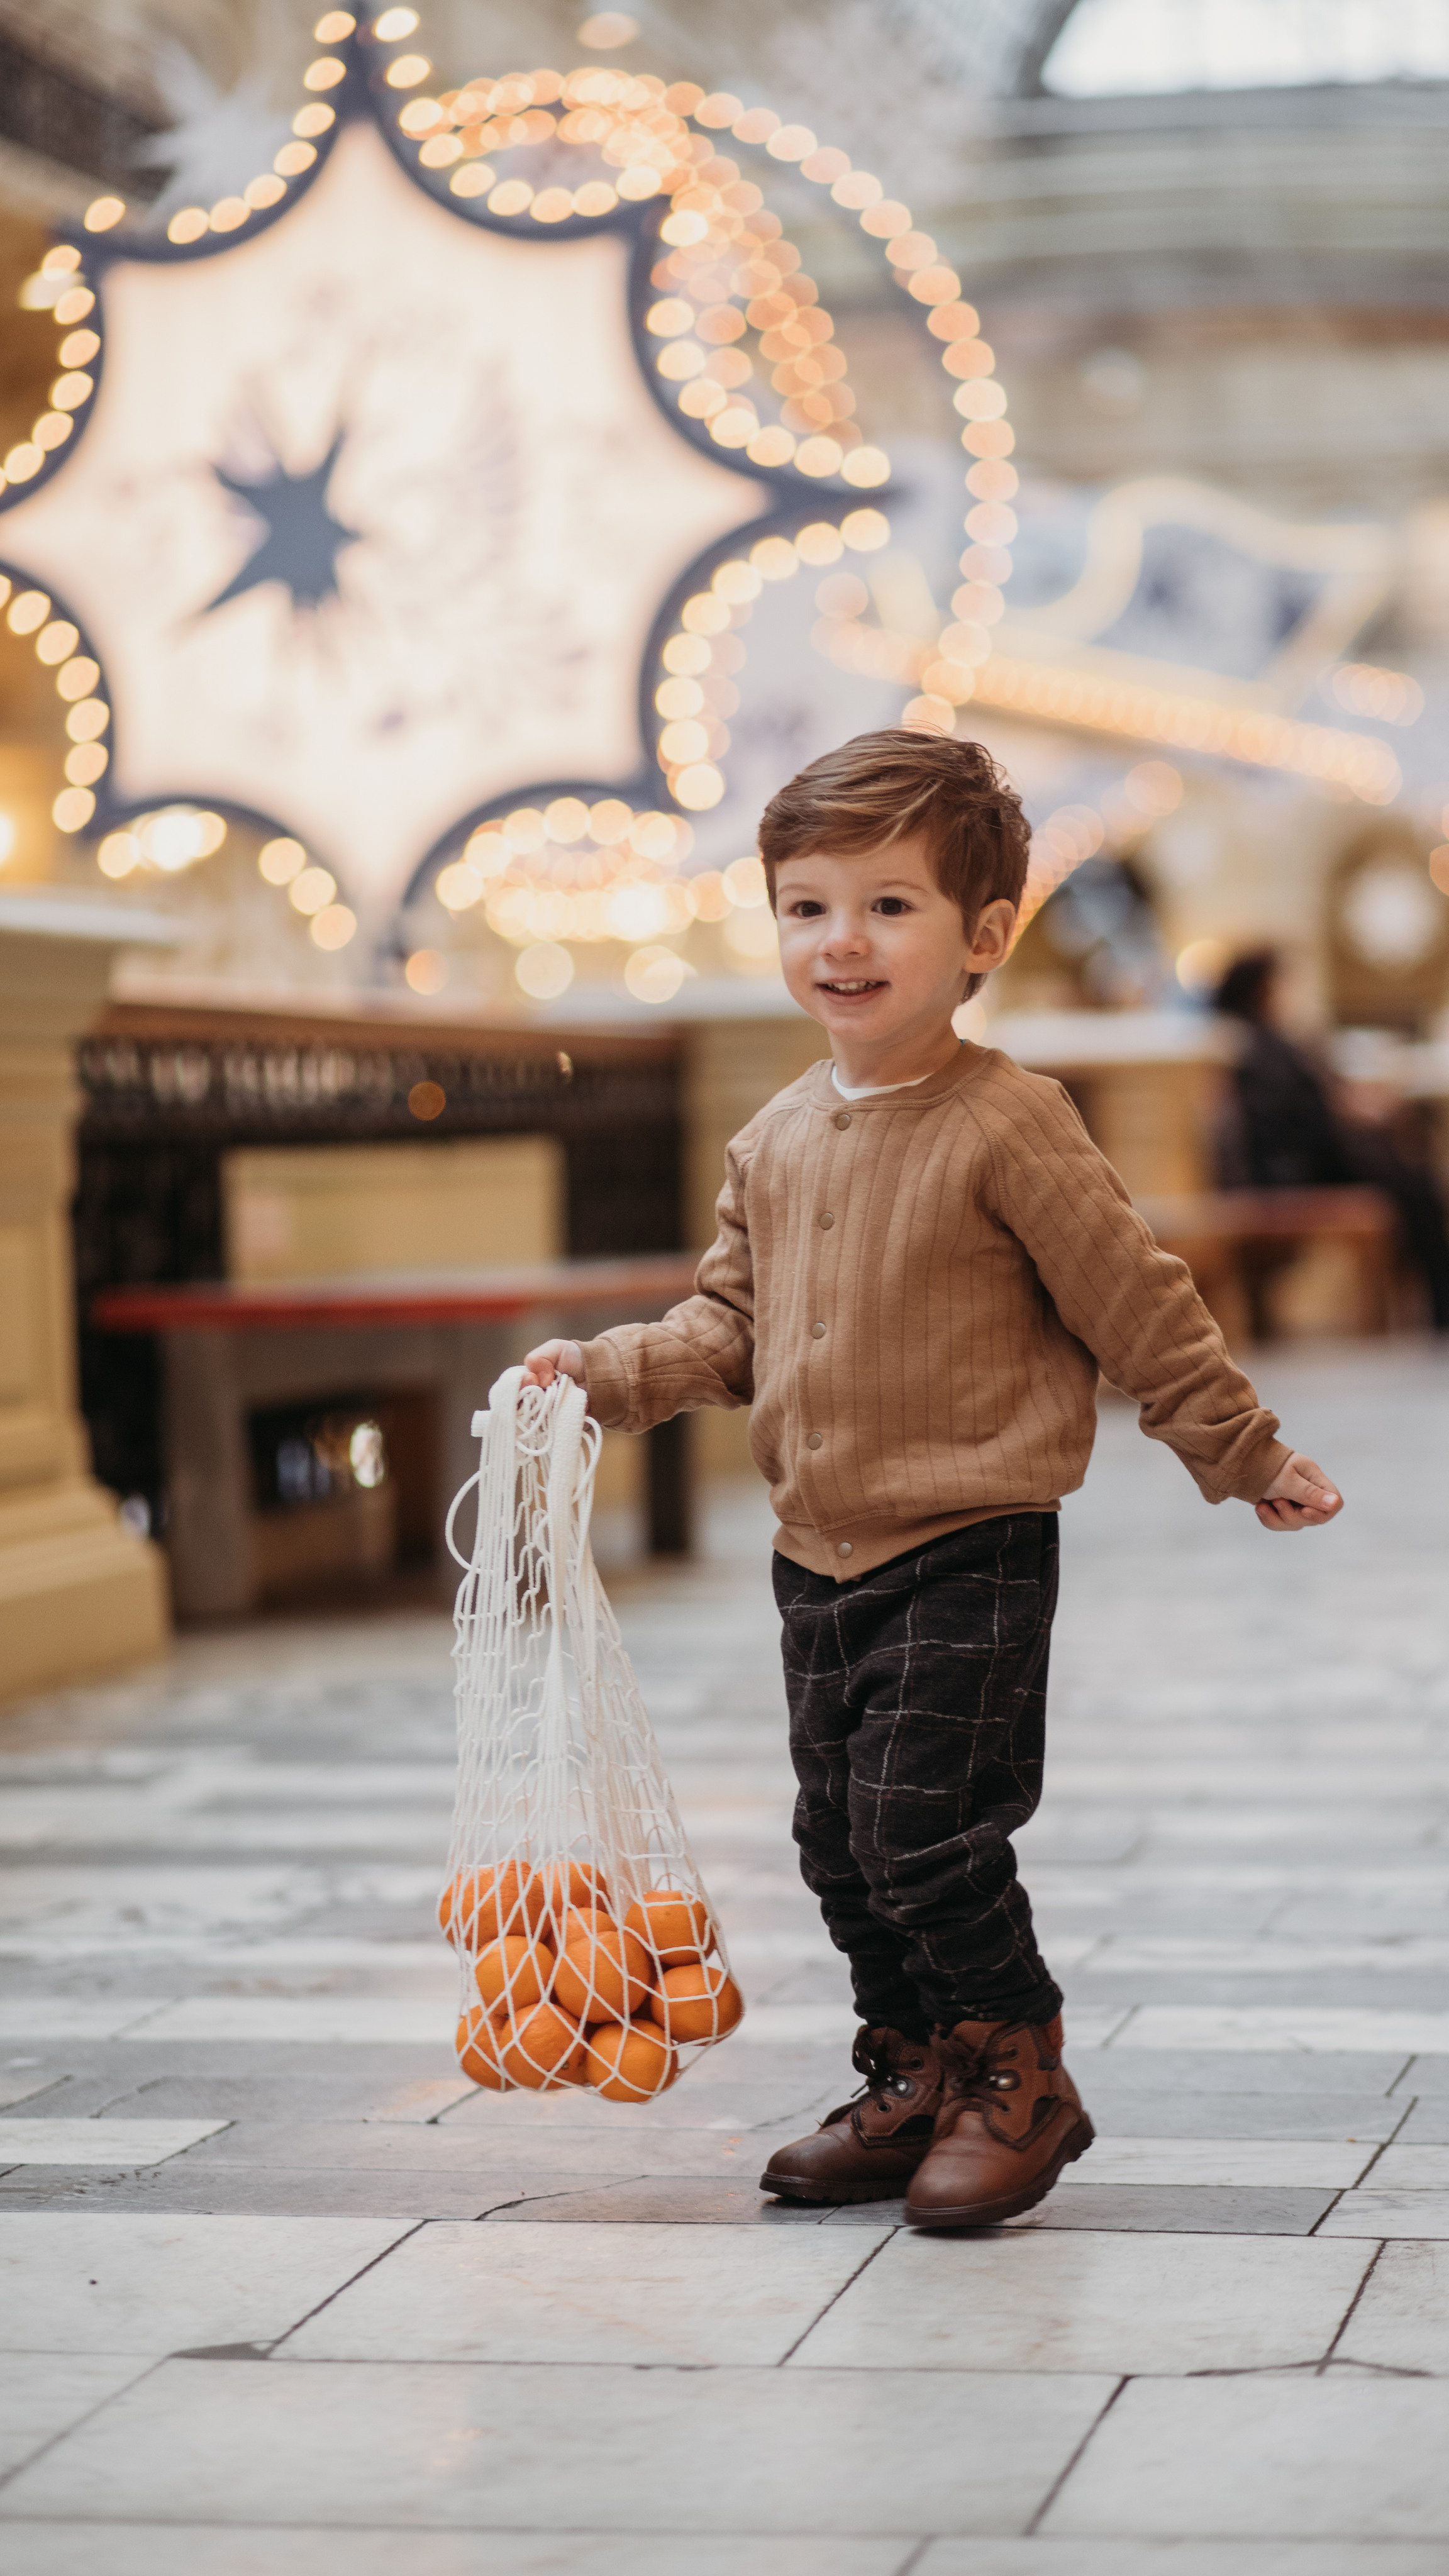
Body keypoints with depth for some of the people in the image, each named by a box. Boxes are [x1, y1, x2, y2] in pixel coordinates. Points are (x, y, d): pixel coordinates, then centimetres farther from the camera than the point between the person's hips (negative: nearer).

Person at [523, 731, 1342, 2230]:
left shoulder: (1007, 1127, -13)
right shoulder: (777, 1141, 7)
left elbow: (1139, 1309, -8)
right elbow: (731, 1326, 15)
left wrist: (1248, 1456, -1)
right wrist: (610, 1371, -1)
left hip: (970, 1554, -7)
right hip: (820, 1553, 7)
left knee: (924, 1828, -10)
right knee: (840, 1842, 12)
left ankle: (1019, 2076, 9)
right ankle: (914, 2080, 28)